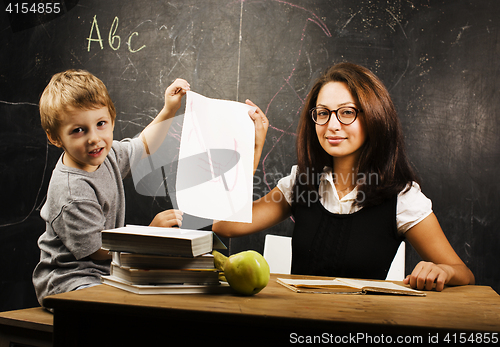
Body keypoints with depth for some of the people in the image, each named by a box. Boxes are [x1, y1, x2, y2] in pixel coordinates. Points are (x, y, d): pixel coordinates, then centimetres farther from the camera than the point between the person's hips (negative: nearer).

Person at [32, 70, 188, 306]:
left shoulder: (107, 155, 1)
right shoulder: (73, 192, -26)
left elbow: (144, 145, 24)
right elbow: (100, 251, -19)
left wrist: (168, 110, 17)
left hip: (105, 274, 9)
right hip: (68, 282, -9)